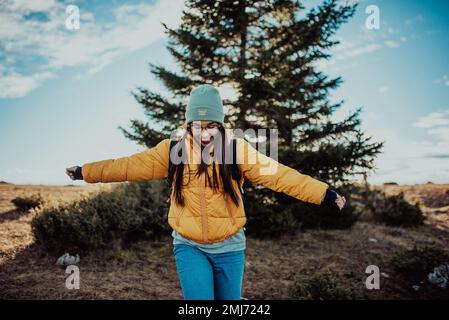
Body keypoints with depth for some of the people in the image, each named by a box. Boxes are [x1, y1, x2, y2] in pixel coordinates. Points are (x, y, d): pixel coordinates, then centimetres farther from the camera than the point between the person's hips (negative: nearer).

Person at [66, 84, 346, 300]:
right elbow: (130, 166, -2)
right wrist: (85, 172, -2)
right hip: (189, 246, 0)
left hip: (229, 246, 0)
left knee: (229, 298, 12)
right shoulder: (173, 150, -5)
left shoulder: (238, 150, -9)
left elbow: (278, 175, -15)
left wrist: (325, 194, -21)